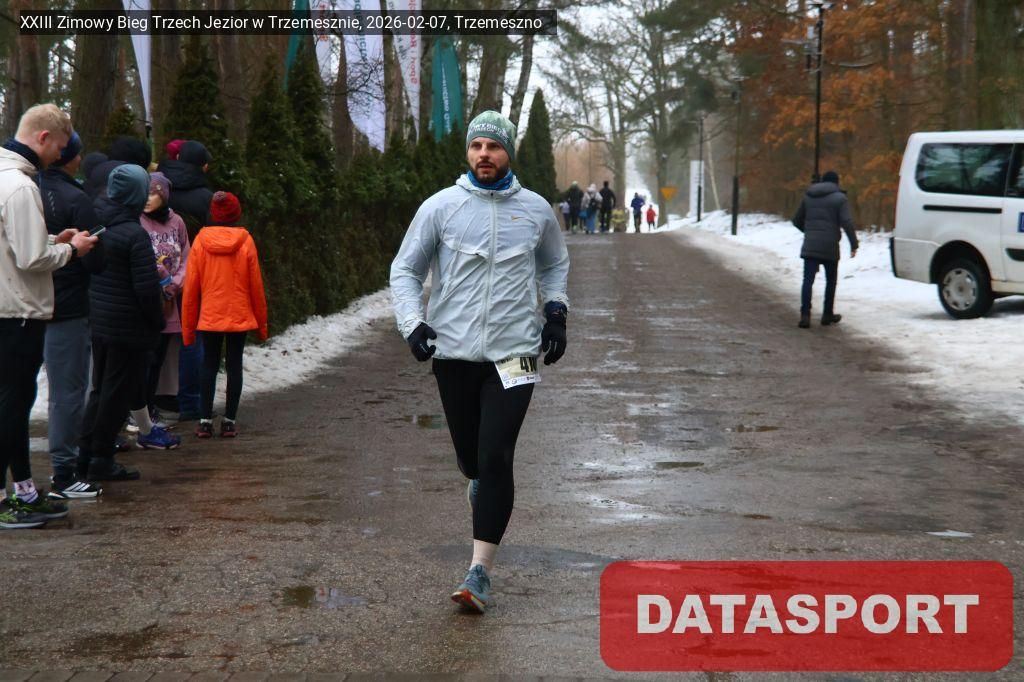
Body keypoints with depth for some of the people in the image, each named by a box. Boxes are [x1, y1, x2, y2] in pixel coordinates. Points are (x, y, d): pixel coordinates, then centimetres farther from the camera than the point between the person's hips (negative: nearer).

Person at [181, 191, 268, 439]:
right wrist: (262, 323, 9)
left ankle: (205, 421, 6)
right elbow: (256, 286, -1)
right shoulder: (245, 242, -5)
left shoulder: (200, 242, -3)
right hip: (240, 317, -1)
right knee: (234, 366, 6)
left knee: (209, 366, 9)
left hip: (209, 317, 1)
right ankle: (229, 421, 5)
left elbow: (191, 288, -1)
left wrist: (188, 326, 7)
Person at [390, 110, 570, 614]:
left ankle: (480, 572, -9)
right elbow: (405, 270, 8)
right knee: (470, 456, 9)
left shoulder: (536, 210, 6)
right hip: (454, 352, 1)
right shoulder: (440, 207, 1)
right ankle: (480, 482, 48)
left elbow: (555, 264, 26)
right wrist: (412, 323, -7)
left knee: (495, 458, -12)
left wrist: (555, 310, 11)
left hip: (513, 352, -1)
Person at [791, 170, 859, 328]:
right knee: (831, 281, 13)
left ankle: (805, 315, -16)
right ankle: (827, 315, 17)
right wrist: (854, 244, -9)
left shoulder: (808, 197, 13)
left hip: (810, 246, 3)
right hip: (830, 247, -3)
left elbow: (797, 221, 19)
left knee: (808, 280, -3)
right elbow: (847, 223, -11)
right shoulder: (839, 198, -1)